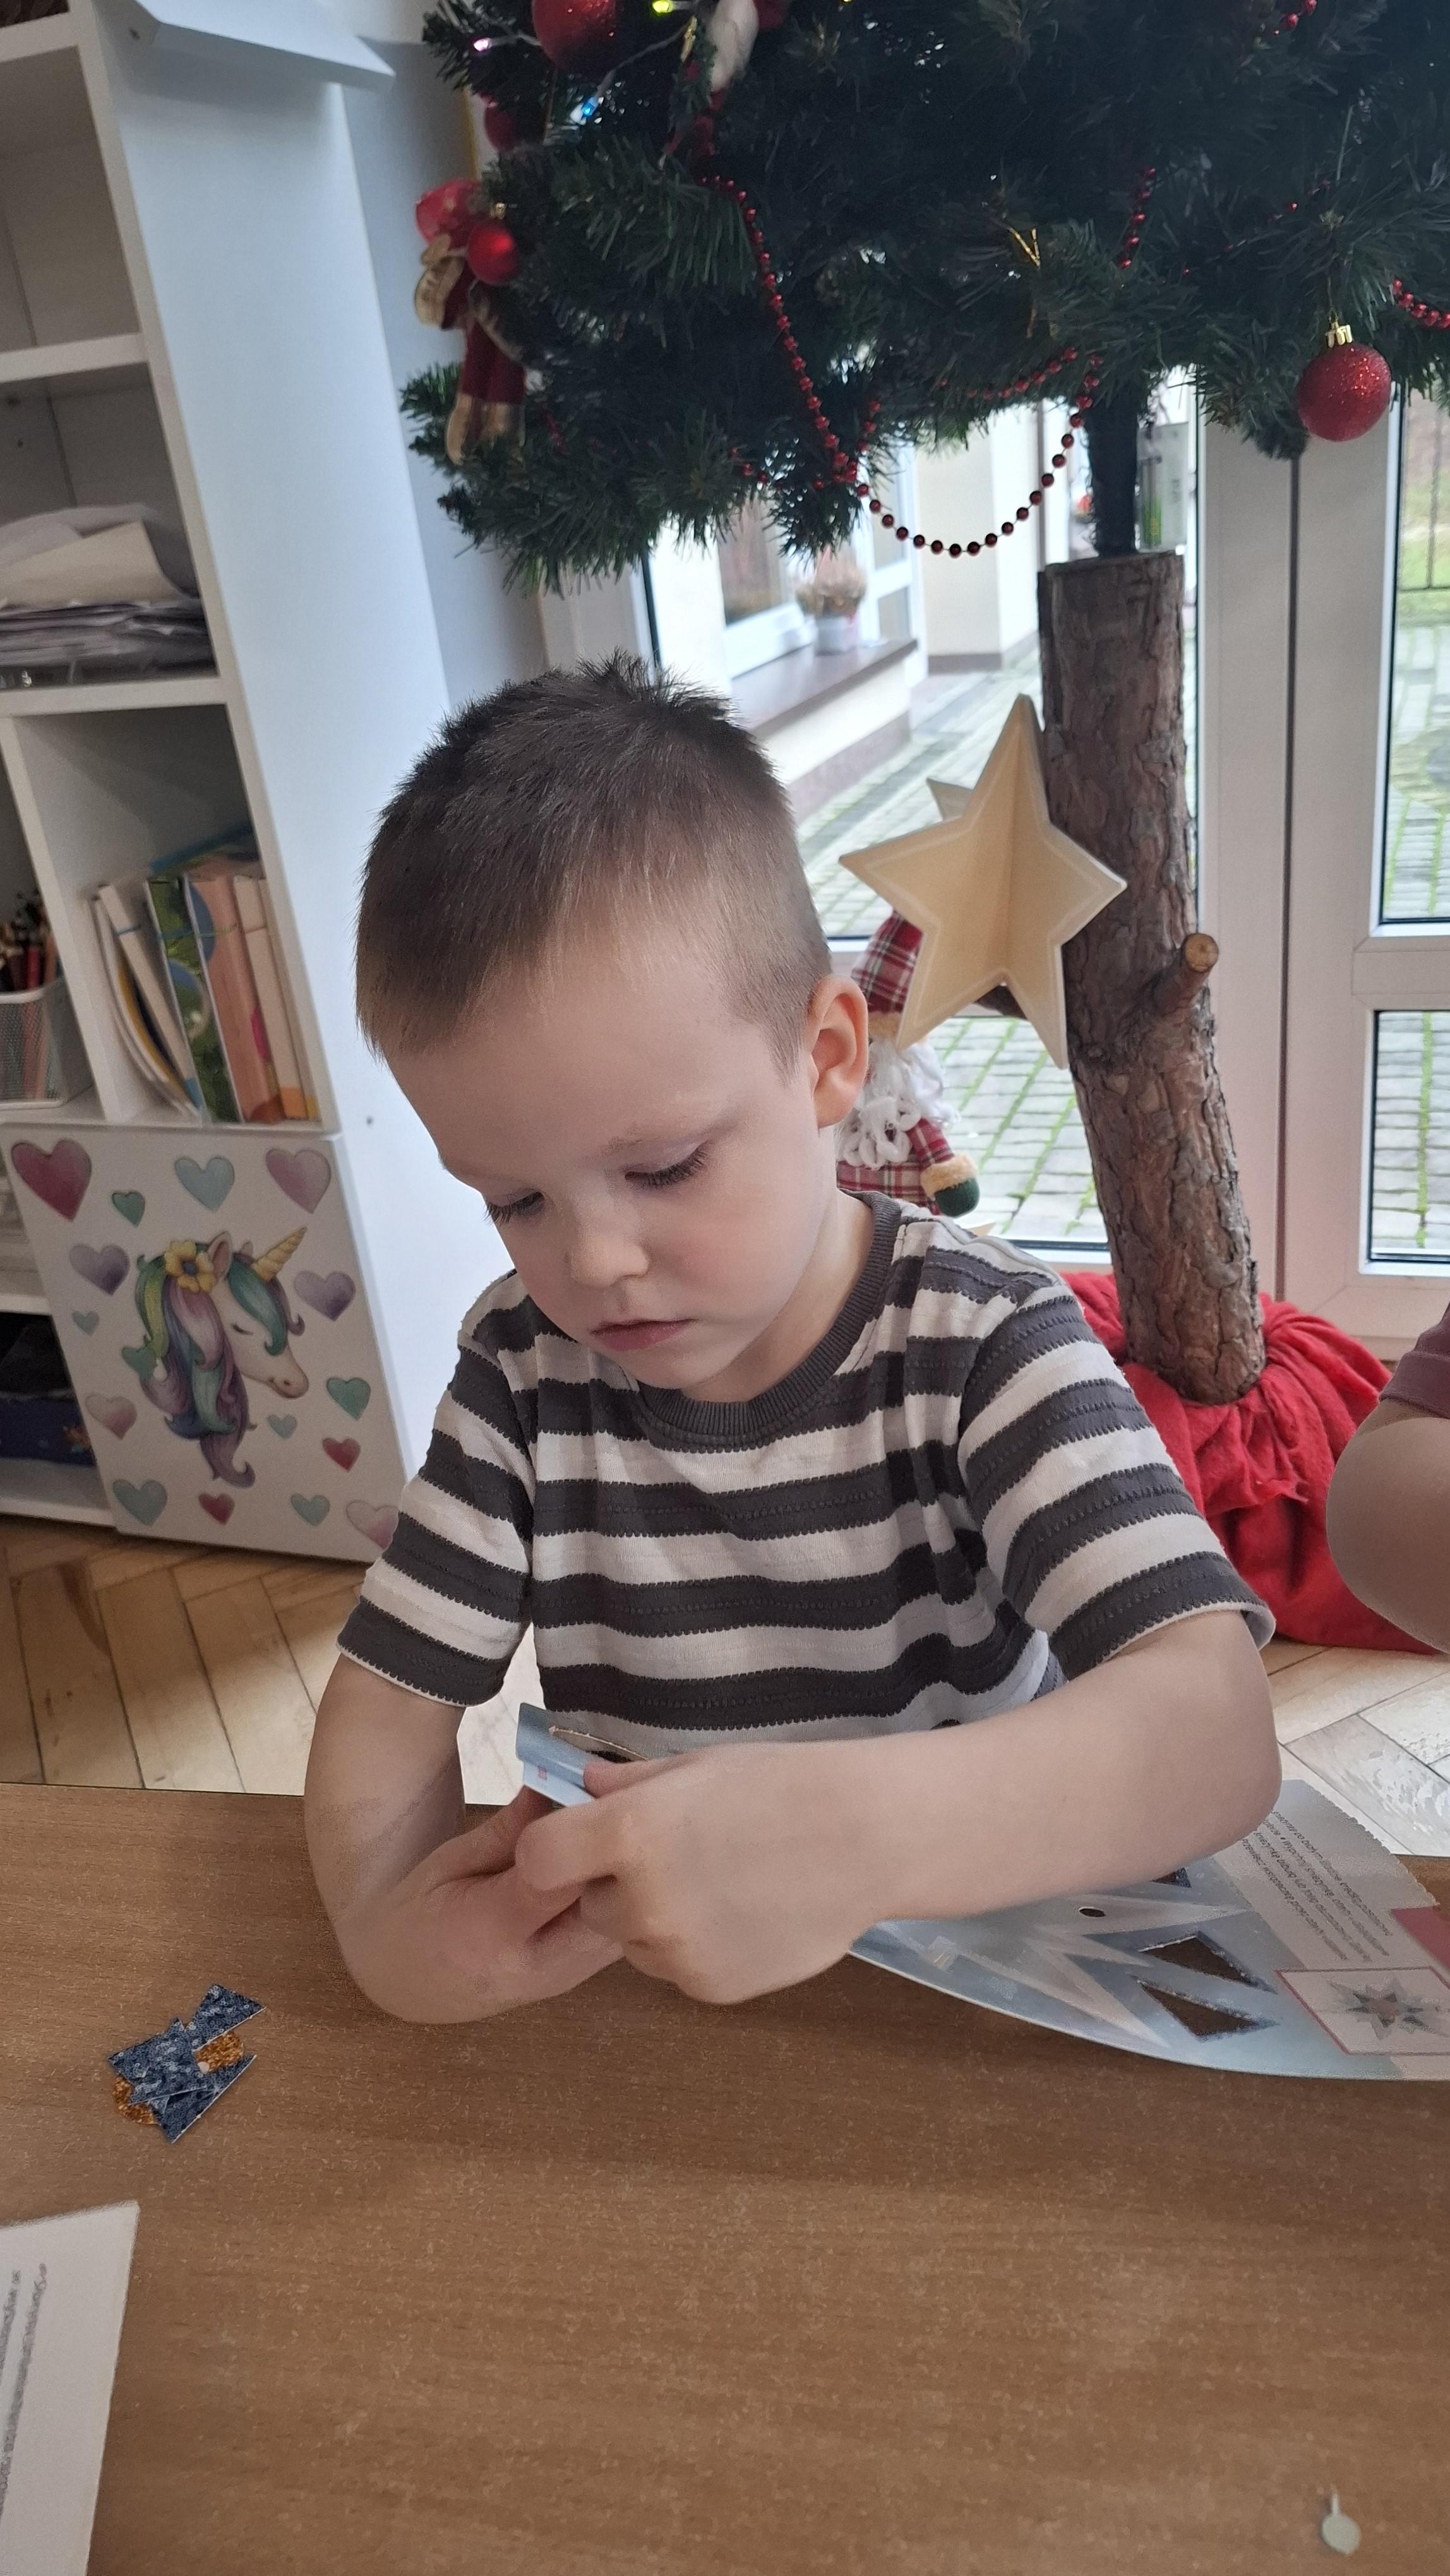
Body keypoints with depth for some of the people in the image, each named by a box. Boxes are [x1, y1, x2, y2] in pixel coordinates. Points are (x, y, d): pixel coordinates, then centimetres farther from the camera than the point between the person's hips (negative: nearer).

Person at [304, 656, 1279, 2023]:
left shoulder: (983, 1341, -16)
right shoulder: (525, 1366, -5)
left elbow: (1218, 1727, -25)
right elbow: (390, 1699, -1)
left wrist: (860, 1833, -41)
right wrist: (378, 1905, -23)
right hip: (629, 1967, 3)